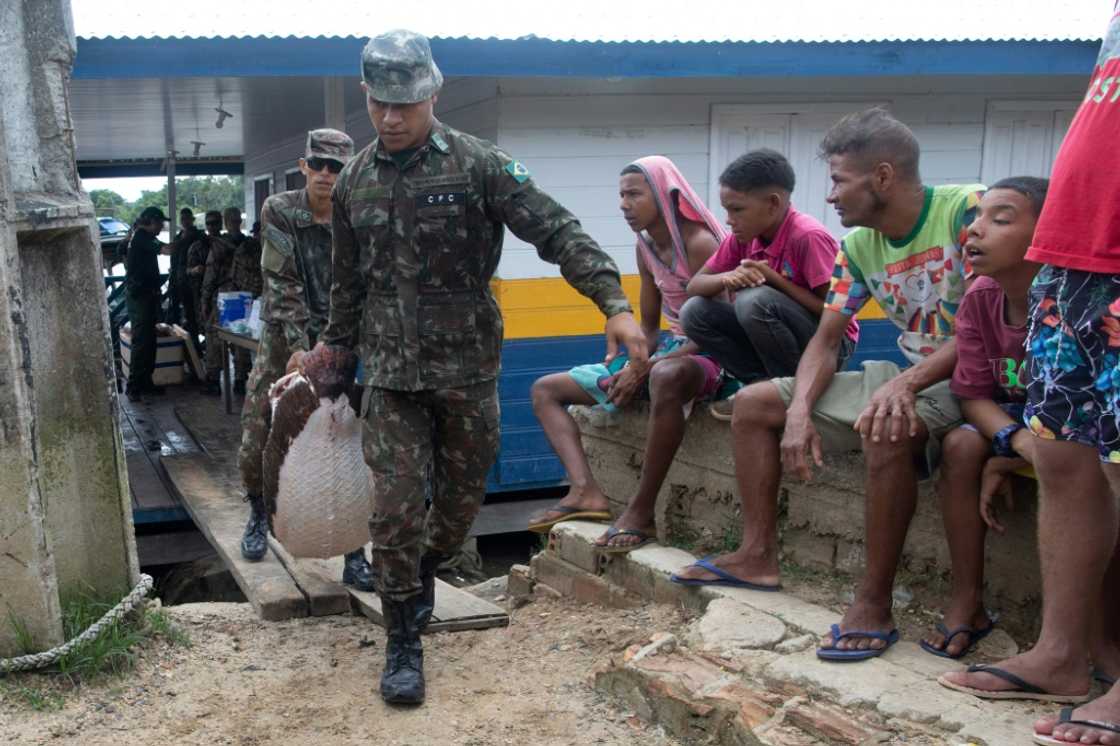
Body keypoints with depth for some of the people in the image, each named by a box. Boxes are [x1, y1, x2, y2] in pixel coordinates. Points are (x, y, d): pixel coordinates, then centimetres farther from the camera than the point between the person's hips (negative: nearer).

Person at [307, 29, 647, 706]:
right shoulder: (354, 182, 5)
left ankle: (424, 571, 44)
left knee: (463, 496, 13)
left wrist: (615, 305, -26)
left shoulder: (478, 164, -7)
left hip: (468, 367, -1)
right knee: (396, 507, -5)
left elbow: (558, 232, -14)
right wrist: (333, 346, 26)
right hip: (391, 372, 1)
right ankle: (404, 644, 9)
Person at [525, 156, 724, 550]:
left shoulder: (699, 243, -15)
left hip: (707, 356, -9)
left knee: (666, 377, -47)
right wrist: (630, 368, -7)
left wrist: (643, 369, -23)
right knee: (545, 389, 4)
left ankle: (641, 510, -36)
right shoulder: (646, 247, 9)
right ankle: (585, 490, -18)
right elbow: (648, 327, 14)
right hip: (667, 354, 9)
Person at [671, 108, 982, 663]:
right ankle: (758, 555, 10)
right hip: (906, 377, 8)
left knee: (887, 429, -41)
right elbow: (826, 340, 5)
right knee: (752, 404, 5)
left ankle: (874, 603, -28)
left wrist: (909, 381, -34)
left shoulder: (968, 211, -17)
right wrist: (800, 412, -13)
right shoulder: (859, 247, 4)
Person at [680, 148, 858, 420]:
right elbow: (694, 285, -1)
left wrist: (773, 278, -25)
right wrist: (727, 278, -23)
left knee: (755, 300, -32)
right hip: (779, 337, 7)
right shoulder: (743, 237, -2)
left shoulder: (809, 237, -22)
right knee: (694, 312, -10)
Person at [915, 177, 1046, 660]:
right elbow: (974, 396, -8)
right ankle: (966, 602, -13)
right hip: (1014, 416, 5)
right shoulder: (980, 300, -10)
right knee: (960, 445, -23)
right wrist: (1016, 438, -31)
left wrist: (1006, 461, -22)